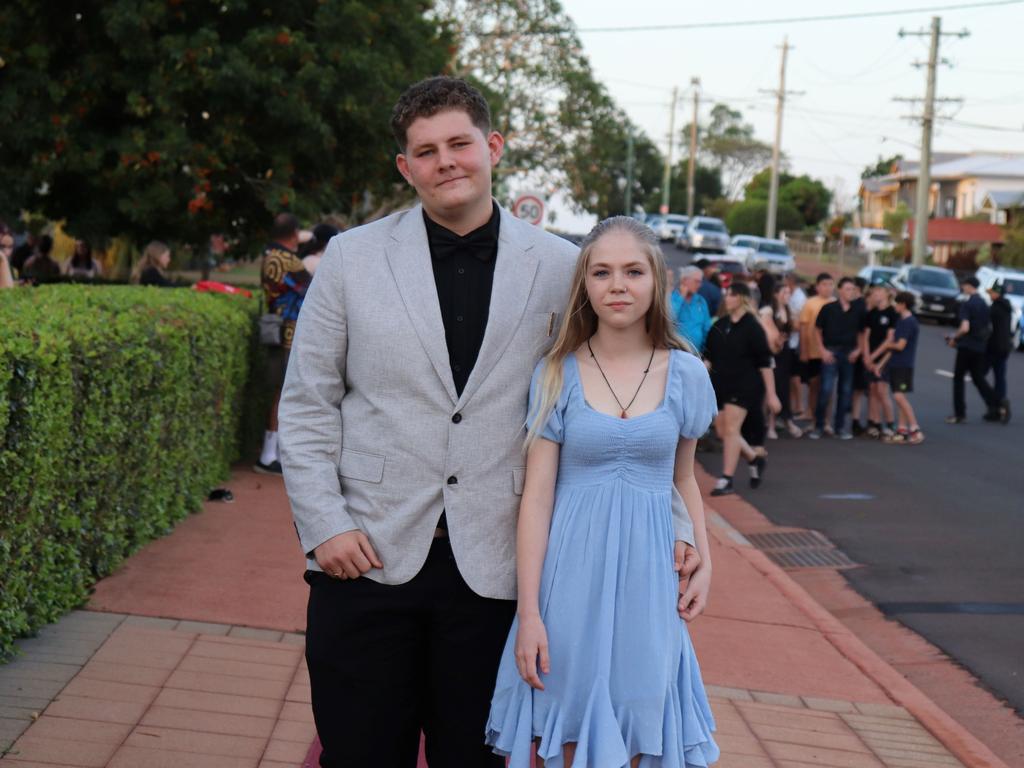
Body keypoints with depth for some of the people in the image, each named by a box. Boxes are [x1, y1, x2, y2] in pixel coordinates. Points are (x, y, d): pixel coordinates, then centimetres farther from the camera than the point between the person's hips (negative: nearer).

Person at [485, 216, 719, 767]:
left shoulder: (687, 374, 3)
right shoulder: (556, 374, -2)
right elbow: (537, 496, -4)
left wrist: (704, 563, 2)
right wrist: (528, 612, -9)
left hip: (647, 577, 2)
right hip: (572, 575, -1)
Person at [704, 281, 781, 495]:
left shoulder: (752, 327, -8)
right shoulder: (719, 326, 8)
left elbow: (764, 363, -8)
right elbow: (709, 357, 14)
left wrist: (771, 395, -10)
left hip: (744, 385, -6)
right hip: (720, 384, 6)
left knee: (731, 429, -11)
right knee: (722, 430, 7)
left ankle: (726, 480, -6)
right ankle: (755, 459, 29)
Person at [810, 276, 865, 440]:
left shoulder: (858, 311, 3)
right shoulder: (828, 308, -4)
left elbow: (862, 332, 15)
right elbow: (817, 330, 3)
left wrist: (858, 350, 2)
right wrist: (823, 350, -5)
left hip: (849, 354, 3)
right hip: (831, 352, -3)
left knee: (845, 391, 8)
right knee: (826, 389, -9)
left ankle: (840, 426, 18)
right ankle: (818, 426, 1)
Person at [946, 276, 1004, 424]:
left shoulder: (967, 305, -14)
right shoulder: (984, 304, 9)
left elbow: (965, 328, -23)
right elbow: (989, 327, 16)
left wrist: (954, 338, -8)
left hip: (967, 346, -7)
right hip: (980, 348, 7)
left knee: (958, 378, 5)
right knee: (979, 379, 13)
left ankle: (959, 414, 5)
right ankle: (999, 408, 2)